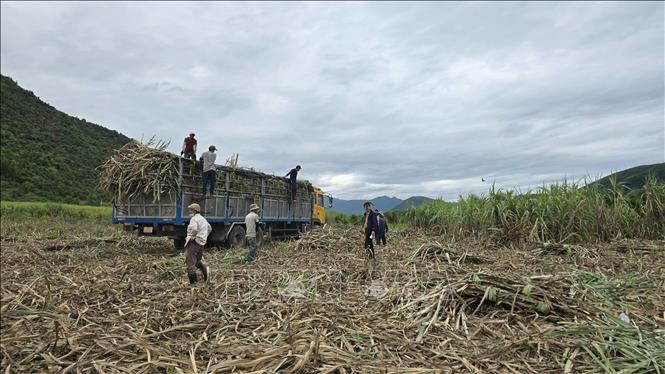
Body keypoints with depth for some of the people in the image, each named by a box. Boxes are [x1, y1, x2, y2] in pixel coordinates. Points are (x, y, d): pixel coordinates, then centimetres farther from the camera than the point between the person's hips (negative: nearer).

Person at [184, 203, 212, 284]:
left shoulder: (194, 219, -11)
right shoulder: (203, 219, 19)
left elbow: (193, 229, -32)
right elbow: (209, 228, 33)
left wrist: (191, 236, -15)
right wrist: (204, 237, 28)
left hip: (194, 242, -9)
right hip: (201, 243, 9)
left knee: (190, 262, -4)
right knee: (197, 260, 23)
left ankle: (193, 282, -3)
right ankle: (205, 269, -2)